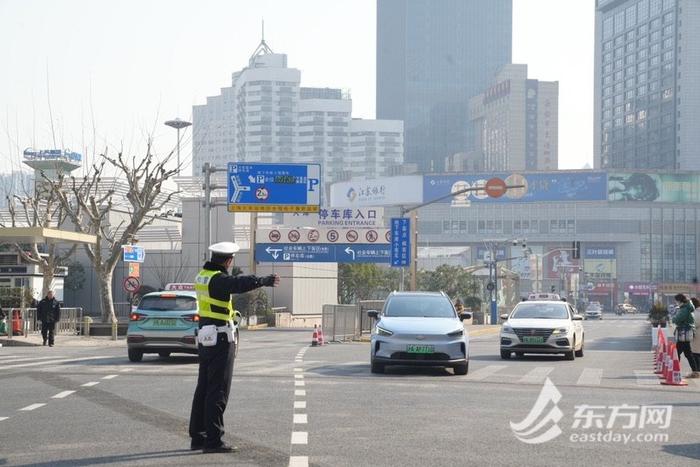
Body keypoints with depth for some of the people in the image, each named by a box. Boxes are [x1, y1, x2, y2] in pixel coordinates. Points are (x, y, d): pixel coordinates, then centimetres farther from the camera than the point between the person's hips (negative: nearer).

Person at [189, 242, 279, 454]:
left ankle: (198, 437, 18)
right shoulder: (218, 279, -18)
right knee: (218, 391, -6)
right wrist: (265, 281, -32)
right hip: (220, 338, -9)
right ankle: (213, 440, -6)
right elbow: (240, 284, -37)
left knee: (203, 388, 14)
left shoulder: (202, 276, 11)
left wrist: (230, 312, 42)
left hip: (205, 337, 9)